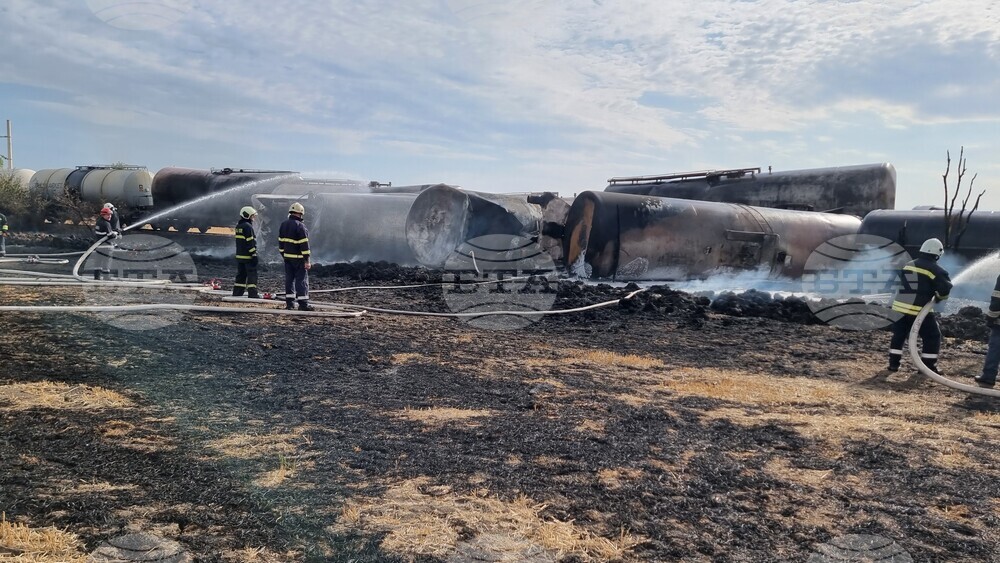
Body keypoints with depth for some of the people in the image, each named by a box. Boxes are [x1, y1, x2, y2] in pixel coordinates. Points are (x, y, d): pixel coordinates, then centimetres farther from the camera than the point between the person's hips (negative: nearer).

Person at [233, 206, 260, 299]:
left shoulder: (238, 226, 14)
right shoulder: (248, 226, -14)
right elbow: (250, 242, -18)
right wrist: (254, 254, -17)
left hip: (239, 255, 9)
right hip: (248, 256, -9)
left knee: (241, 274, 13)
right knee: (252, 274, -4)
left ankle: (236, 293, 14)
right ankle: (252, 294, -6)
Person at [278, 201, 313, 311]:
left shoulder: (283, 224, 9)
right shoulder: (300, 226, -15)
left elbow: (280, 241, 15)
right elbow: (304, 244, -17)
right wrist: (307, 260, -14)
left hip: (287, 257, 7)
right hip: (298, 258, -7)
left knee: (289, 279, 10)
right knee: (301, 279, -3)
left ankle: (289, 302, 12)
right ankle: (303, 303, -4)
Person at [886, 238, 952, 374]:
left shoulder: (908, 265, 11)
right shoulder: (934, 269, -8)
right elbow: (945, 288, -12)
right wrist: (939, 297, 9)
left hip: (900, 307, 6)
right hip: (919, 310, -5)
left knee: (899, 335, 19)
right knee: (932, 337, 10)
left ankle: (893, 363, 19)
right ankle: (928, 366, 9)